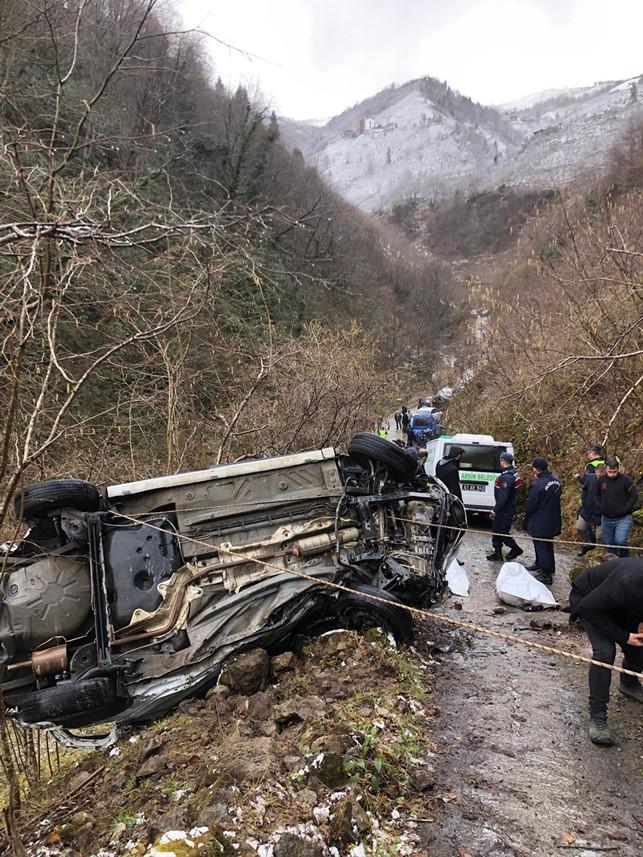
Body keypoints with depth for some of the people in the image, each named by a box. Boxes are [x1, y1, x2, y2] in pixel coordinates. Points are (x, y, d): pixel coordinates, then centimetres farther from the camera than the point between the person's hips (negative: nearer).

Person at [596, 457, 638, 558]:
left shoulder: (625, 480, -11)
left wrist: (625, 509, -12)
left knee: (620, 541, -19)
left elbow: (634, 496, -6)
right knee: (610, 544, 12)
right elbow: (597, 496, 17)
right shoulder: (600, 481, 0)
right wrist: (602, 507, 5)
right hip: (606, 519, 4)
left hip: (623, 518, -4)